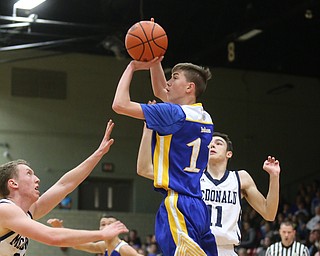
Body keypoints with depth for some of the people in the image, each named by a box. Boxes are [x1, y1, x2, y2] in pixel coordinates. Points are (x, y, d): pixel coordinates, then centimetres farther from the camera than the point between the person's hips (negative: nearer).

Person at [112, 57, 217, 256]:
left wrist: (132, 67, 2)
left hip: (178, 205, -9)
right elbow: (161, 92, 34)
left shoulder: (174, 113, -9)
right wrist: (155, 63, 26)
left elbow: (120, 104, -10)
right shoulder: (205, 118, 16)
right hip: (199, 207, 9)